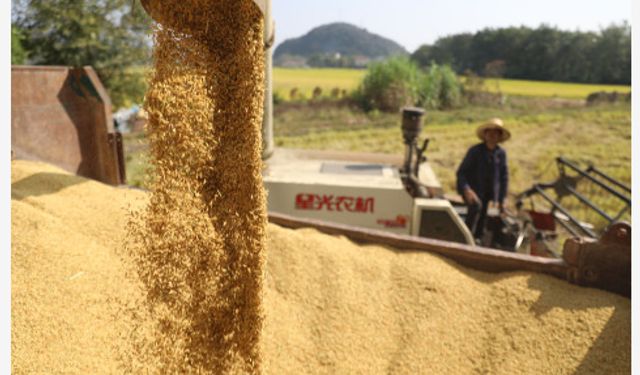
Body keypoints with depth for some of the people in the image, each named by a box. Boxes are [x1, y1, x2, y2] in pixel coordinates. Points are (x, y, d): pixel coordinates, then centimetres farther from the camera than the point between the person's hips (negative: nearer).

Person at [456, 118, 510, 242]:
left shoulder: (501, 153, -1)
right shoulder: (475, 151, -13)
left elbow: (504, 176, 8)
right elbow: (460, 172, -14)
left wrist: (501, 199, 6)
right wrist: (466, 190, -31)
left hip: (487, 191, 5)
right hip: (471, 188, -5)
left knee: (482, 219, 5)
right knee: (476, 205, -32)